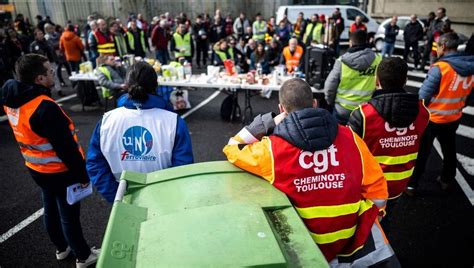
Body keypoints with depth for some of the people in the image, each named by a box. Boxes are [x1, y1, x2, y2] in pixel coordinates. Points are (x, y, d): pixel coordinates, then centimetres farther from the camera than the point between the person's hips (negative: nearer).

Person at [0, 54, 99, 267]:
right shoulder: (45, 107, -31)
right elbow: (66, 147, -27)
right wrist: (82, 175, -15)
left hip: (37, 168, 8)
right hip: (60, 172, -8)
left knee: (50, 209, 24)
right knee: (69, 216, 9)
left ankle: (62, 248, 45)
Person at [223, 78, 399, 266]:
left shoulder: (272, 149, -16)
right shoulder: (349, 138, -8)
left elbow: (232, 148, 2)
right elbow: (377, 189, -1)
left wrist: (267, 123, -2)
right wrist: (370, 218, 17)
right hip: (352, 239, 1)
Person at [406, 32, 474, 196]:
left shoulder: (439, 68, -24)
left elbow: (423, 95, -21)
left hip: (431, 118, -6)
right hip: (454, 118, 6)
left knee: (421, 152, 8)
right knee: (449, 150, 23)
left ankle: (411, 184, 18)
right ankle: (447, 180, 41)